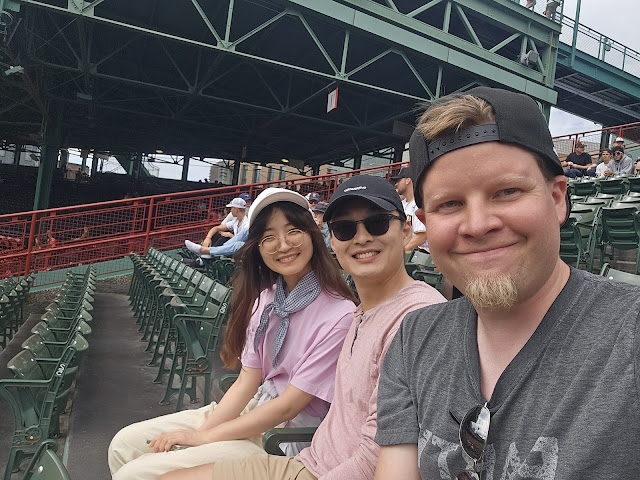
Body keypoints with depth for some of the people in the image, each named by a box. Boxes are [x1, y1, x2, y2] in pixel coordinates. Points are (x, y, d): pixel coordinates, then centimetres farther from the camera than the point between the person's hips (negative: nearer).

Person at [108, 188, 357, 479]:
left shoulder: (339, 314, -22)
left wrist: (203, 437, -13)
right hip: (250, 410, 7)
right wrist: (200, 431, -11)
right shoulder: (266, 298, 3)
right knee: (124, 445, 3)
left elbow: (288, 406, -19)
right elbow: (247, 381, 2)